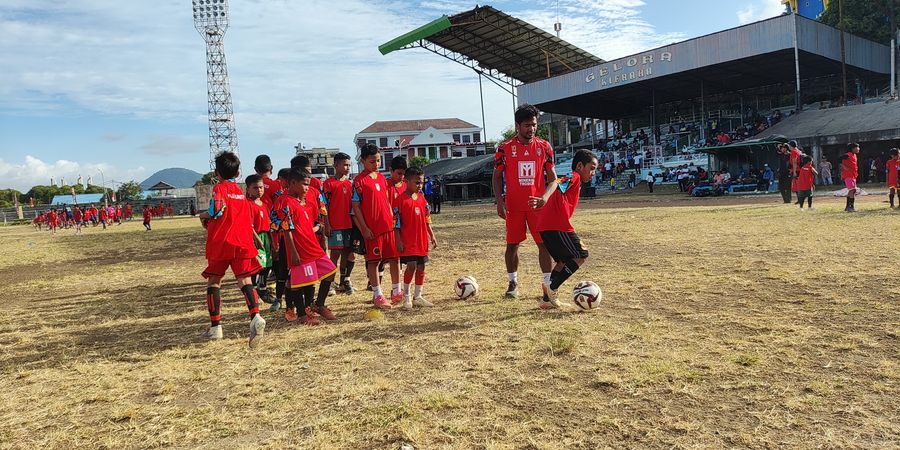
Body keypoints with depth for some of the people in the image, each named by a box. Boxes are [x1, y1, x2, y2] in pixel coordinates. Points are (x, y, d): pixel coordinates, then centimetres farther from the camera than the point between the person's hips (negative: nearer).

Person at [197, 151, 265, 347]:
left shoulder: (219, 188, -1)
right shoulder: (240, 191, 18)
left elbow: (217, 211, -18)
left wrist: (204, 215, 0)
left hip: (221, 242, -4)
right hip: (242, 242, 4)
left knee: (214, 281, 10)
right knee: (244, 280, 0)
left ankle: (215, 326, 10)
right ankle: (255, 316, -23)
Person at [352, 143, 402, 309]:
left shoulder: (382, 178, 11)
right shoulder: (359, 181, -8)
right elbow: (356, 207, -9)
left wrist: (393, 220, 10)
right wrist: (364, 228, -12)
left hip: (389, 226, 6)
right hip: (372, 228, -6)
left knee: (395, 257, 9)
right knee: (373, 261, 4)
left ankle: (396, 291, 22)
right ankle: (377, 295, 14)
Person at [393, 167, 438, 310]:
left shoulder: (422, 198, 9)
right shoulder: (400, 199, -9)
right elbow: (396, 222, -9)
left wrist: (432, 236, 12)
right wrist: (398, 240, -12)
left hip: (422, 240, 6)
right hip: (408, 240, -6)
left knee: (421, 267, 8)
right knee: (411, 266, -11)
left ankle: (418, 297, 19)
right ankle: (406, 297, 6)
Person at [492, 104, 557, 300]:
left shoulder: (544, 147, 3)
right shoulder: (504, 148, -2)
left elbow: (551, 175, 8)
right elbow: (497, 177, 2)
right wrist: (499, 201, -8)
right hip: (513, 206, -1)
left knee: (545, 243, -2)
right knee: (512, 244, 6)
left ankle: (548, 284, 5)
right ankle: (513, 283, 22)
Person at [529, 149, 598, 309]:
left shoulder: (571, 179, 27)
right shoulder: (574, 177, -2)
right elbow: (556, 184, -24)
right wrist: (544, 199, -42)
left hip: (545, 226, 10)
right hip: (557, 226, -10)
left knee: (564, 260, 19)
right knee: (581, 255, -1)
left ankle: (548, 299, 17)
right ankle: (552, 289, -6)